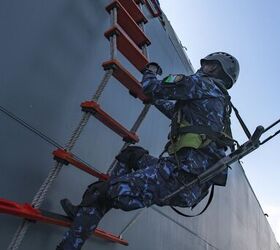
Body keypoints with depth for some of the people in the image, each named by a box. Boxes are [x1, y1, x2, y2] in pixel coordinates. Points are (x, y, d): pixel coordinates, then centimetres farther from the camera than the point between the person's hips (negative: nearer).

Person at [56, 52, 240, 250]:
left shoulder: (204, 84, 1)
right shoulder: (220, 100, 27)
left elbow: (152, 88, 2)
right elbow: (176, 111, 38)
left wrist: (151, 72, 24)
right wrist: (155, 97, 46)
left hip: (185, 173, -10)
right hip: (197, 183, 10)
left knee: (98, 193, -7)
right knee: (132, 154, 22)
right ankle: (86, 212, 22)